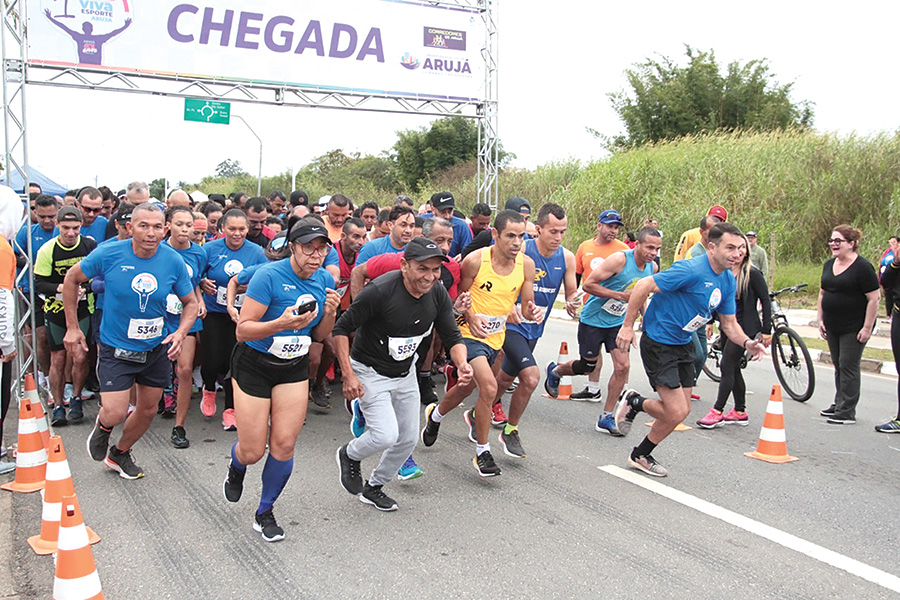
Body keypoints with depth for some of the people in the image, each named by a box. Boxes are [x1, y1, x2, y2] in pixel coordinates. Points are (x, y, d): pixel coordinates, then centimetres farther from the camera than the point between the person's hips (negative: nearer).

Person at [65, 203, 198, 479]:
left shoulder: (174, 261, -12)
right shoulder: (109, 254, -17)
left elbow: (191, 302, 1)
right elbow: (72, 278, 0)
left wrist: (180, 332, -18)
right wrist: (72, 327, 0)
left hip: (156, 348, 3)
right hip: (116, 348, -3)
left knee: (148, 409, 16)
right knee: (115, 414, -12)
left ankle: (120, 453, 44)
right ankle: (103, 425, 27)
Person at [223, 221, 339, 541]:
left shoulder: (325, 280, -2)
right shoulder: (269, 276, -20)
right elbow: (242, 330, -21)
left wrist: (330, 313, -13)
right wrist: (282, 323, -37)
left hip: (294, 369, 4)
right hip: (253, 366, -4)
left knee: (284, 444, -3)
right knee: (252, 452, 1)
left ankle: (264, 513, 19)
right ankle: (236, 468, 40)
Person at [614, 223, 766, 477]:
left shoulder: (728, 280, 3)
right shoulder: (691, 270, -24)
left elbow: (729, 324, 9)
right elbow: (643, 286, -23)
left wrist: (746, 343, -11)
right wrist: (627, 327, -20)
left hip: (683, 345, 9)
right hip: (658, 344, -9)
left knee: (681, 410, 11)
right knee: (677, 412, -10)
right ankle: (634, 403, 17)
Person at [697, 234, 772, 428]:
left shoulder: (752, 273, -10)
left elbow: (766, 301, -8)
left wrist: (766, 330, -10)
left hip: (745, 326, -7)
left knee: (727, 366, -9)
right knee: (734, 369, 10)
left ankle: (718, 412, -5)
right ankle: (740, 412, 19)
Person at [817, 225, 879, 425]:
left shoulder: (862, 267, -14)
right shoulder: (829, 265, 9)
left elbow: (874, 298, -15)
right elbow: (822, 294, 16)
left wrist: (867, 328, -17)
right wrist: (820, 320, 10)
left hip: (854, 329, -7)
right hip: (833, 327, 7)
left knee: (848, 366, -4)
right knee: (838, 365, 14)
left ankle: (847, 412, 1)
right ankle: (838, 404, 24)